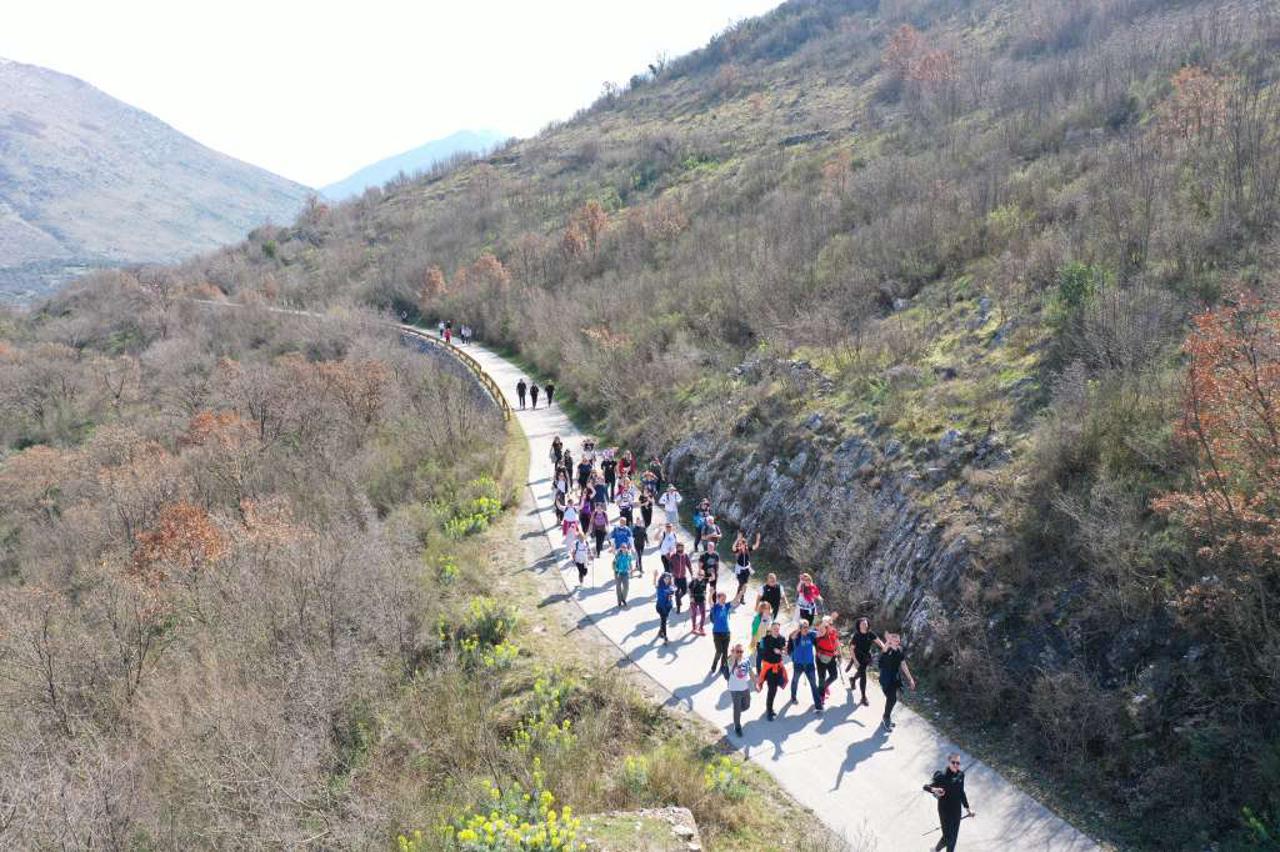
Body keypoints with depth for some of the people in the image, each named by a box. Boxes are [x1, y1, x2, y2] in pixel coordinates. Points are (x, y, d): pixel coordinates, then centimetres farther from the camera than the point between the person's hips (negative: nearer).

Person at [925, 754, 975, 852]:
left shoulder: (961, 774, -4)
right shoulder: (942, 776, -21)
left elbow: (961, 792, 10)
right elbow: (926, 787, -23)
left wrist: (967, 808, 13)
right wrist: (934, 790, -44)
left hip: (957, 810, 5)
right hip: (945, 810, -5)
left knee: (954, 837, 15)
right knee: (948, 837, 1)